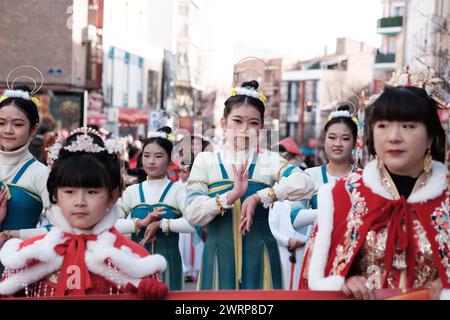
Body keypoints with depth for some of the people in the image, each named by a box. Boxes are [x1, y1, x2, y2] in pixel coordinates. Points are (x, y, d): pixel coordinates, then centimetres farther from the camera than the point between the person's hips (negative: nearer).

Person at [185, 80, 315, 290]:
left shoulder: (269, 161, 0)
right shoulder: (205, 161, 1)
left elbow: (305, 185, -17)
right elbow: (193, 214, -9)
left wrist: (258, 198, -21)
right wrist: (232, 195, -21)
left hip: (259, 257, 0)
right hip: (220, 257, 0)